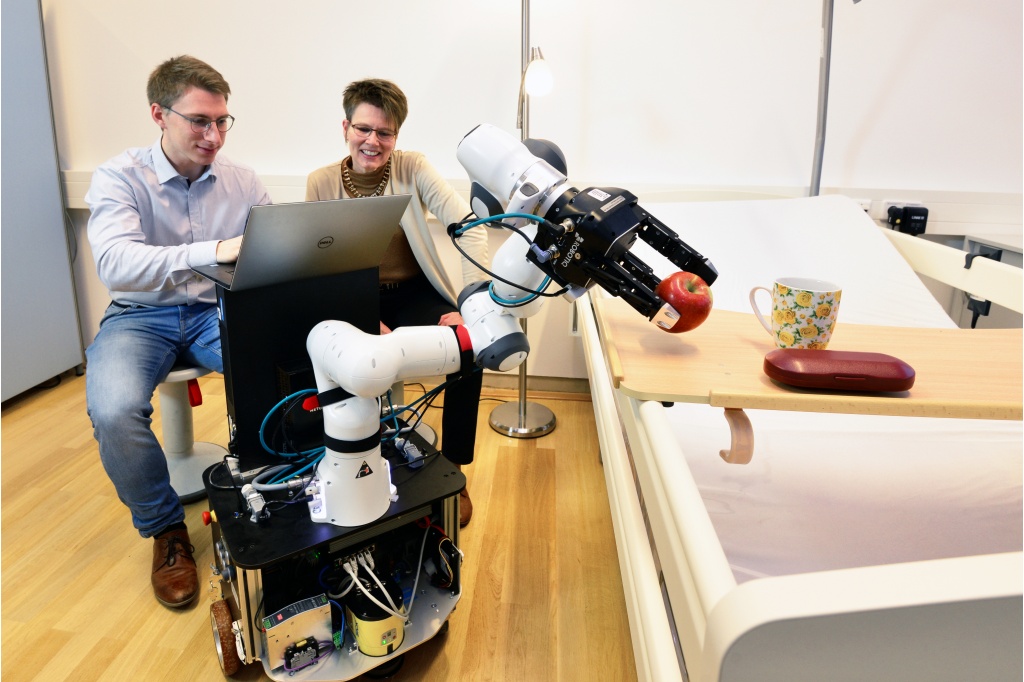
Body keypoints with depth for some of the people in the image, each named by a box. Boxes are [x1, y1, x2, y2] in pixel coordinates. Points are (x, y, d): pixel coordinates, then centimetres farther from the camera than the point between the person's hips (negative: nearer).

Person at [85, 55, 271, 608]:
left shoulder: (242, 182, 1)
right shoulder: (119, 178, -9)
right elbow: (114, 262, -27)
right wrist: (210, 252, -43)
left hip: (218, 311, 2)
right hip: (141, 316, -1)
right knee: (114, 412, -31)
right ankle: (165, 529, -2)